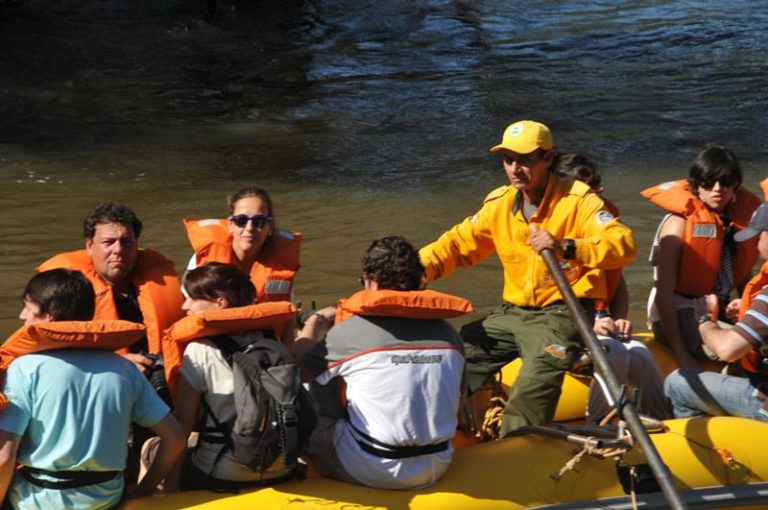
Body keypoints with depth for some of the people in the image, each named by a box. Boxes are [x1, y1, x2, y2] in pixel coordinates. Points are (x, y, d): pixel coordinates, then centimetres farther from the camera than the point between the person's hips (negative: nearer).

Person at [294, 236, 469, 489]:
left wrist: (316, 321, 18)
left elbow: (295, 370, 3)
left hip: (373, 472, -5)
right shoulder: (447, 333, 2)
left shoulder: (351, 331, -10)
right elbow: (455, 398, 12)